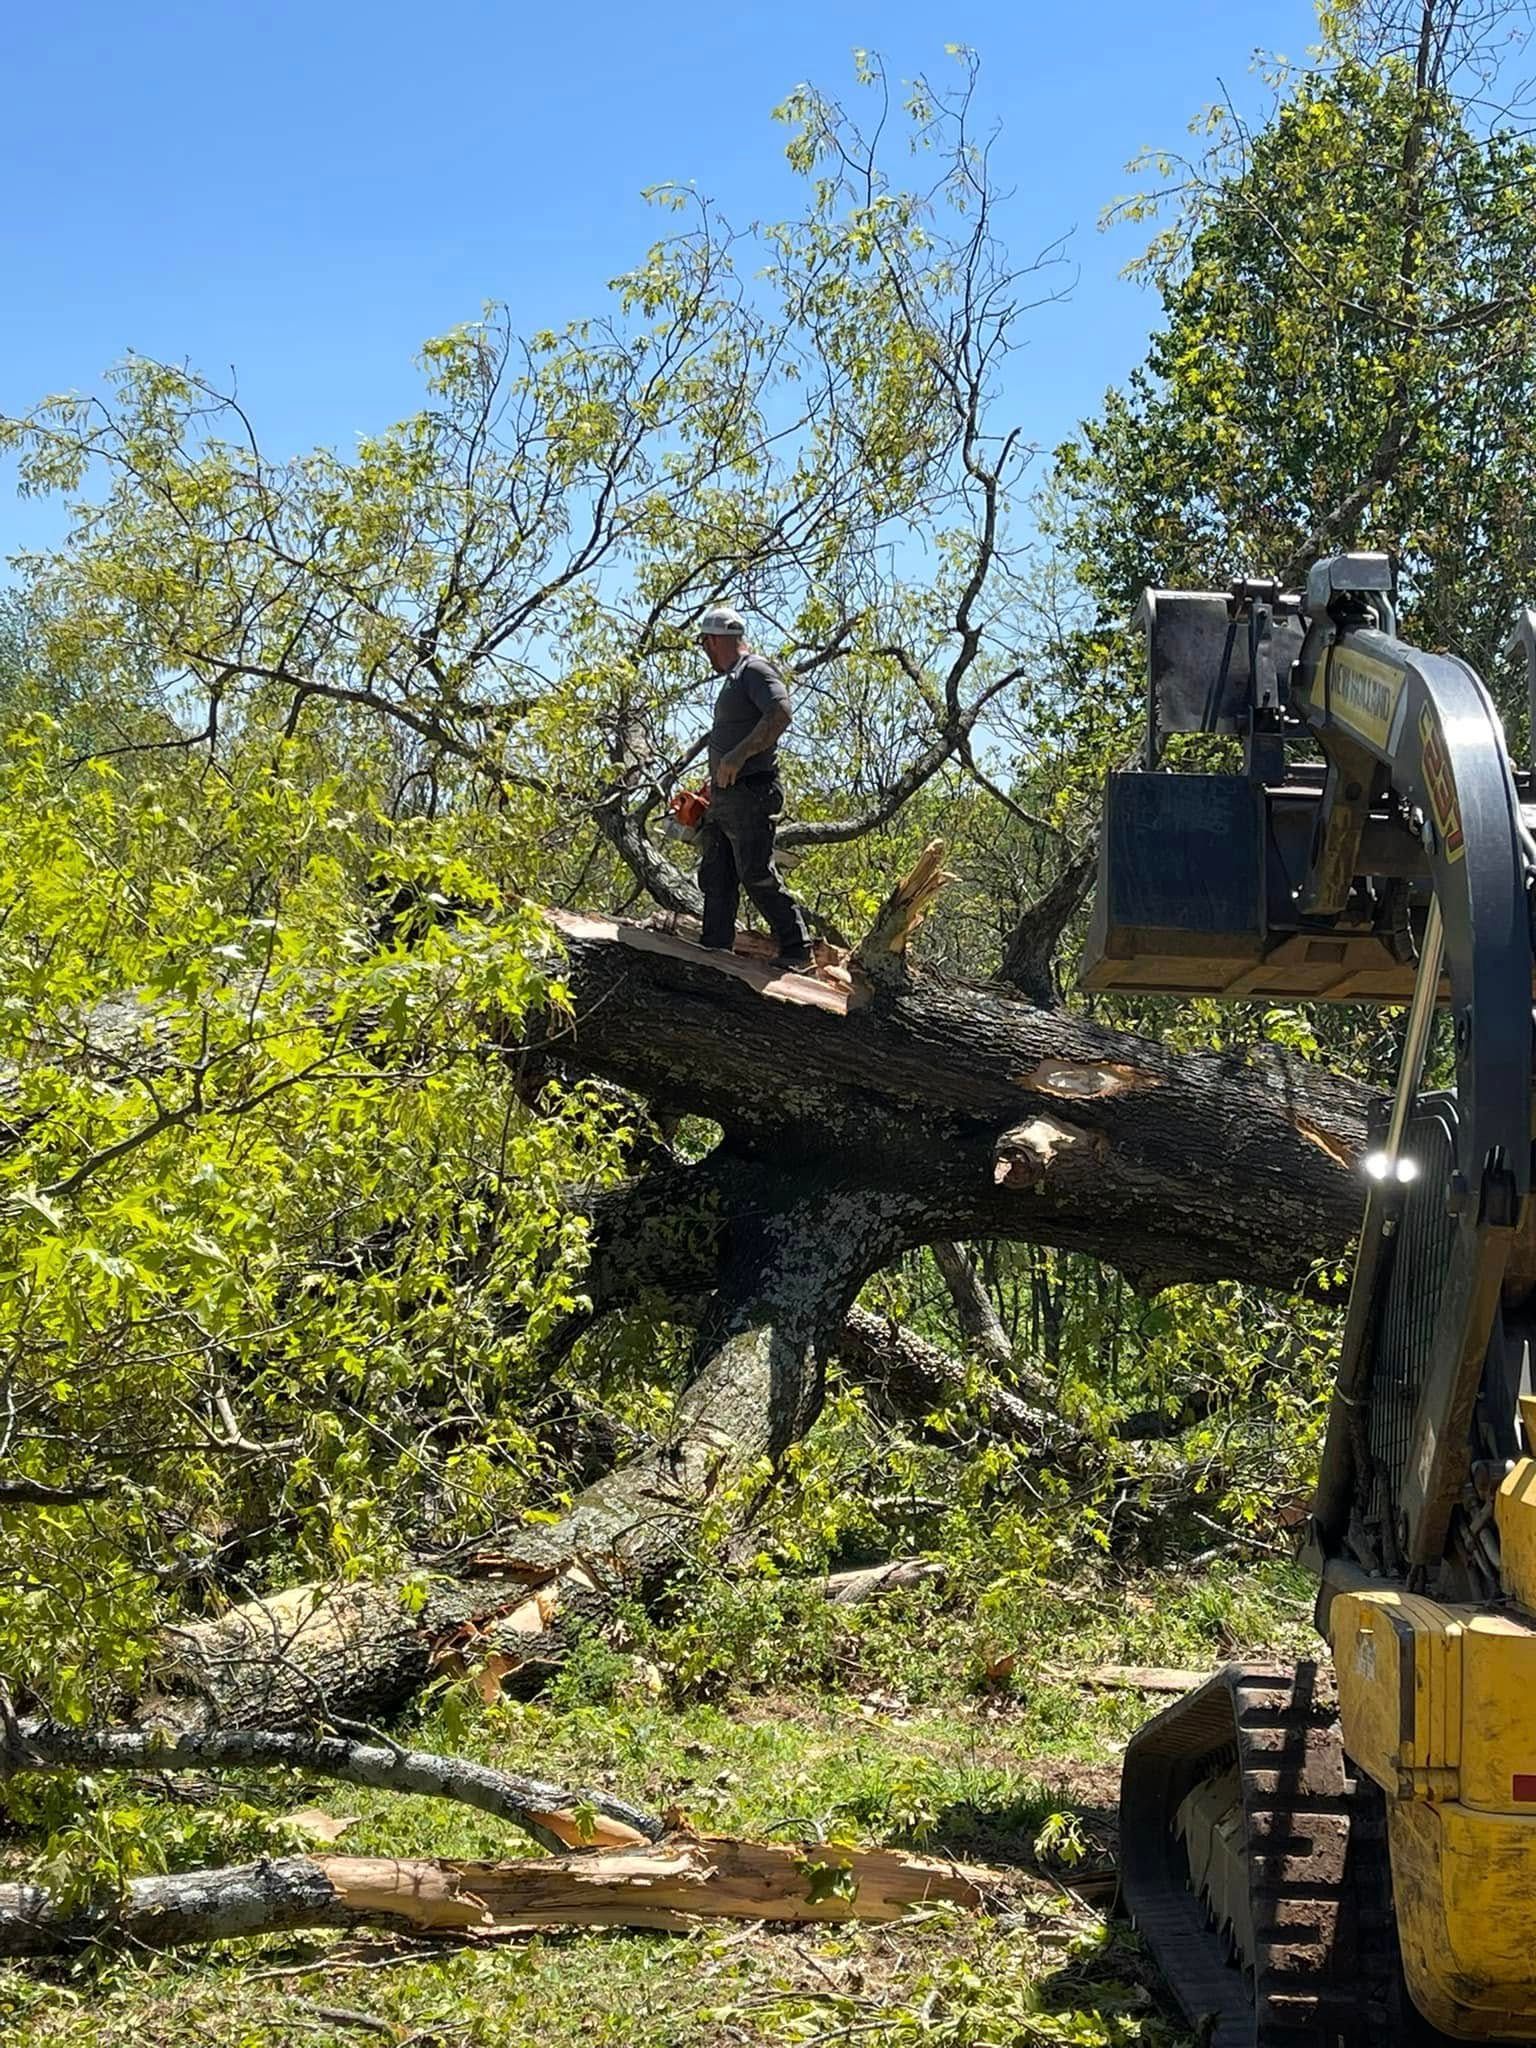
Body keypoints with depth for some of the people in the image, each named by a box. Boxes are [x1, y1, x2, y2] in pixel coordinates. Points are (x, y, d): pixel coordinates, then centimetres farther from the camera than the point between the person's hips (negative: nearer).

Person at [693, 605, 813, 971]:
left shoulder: (755, 670, -8)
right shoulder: (733, 679, 23)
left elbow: (780, 712, -24)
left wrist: (737, 757, -24)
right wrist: (716, 777, 22)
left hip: (751, 793, -10)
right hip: (724, 797, 10)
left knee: (757, 875, -12)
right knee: (716, 877, 8)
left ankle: (797, 948, -8)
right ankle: (716, 950, 10)